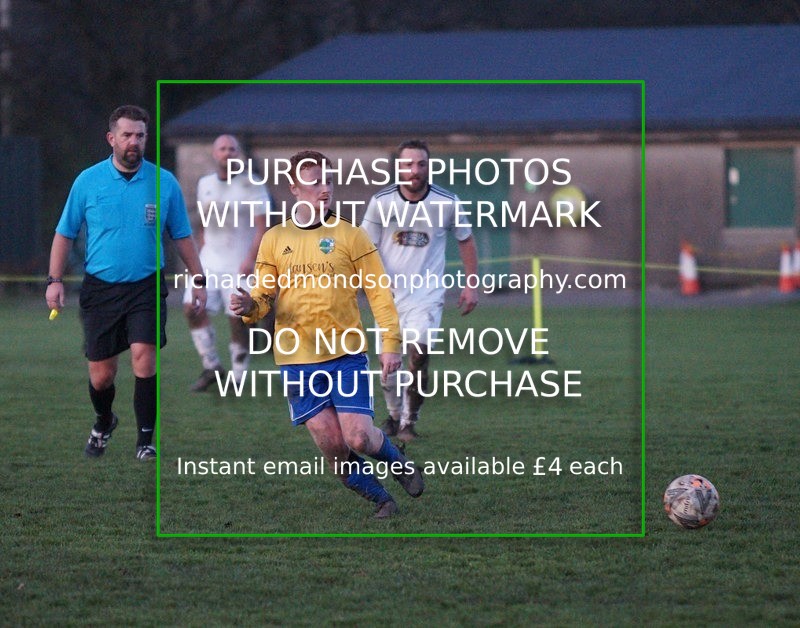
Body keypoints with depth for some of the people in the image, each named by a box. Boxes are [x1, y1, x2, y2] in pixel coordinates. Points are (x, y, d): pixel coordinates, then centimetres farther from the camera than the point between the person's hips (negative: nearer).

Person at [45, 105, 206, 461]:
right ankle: (103, 423, 36)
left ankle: (145, 441, -8)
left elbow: (182, 237, 10)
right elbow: (65, 234, 7)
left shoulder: (164, 183, 2)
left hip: (146, 287, -1)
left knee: (144, 359, -17)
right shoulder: (88, 182, 1)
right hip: (100, 288, 1)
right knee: (101, 374, 5)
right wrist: (54, 280, -2)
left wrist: (198, 280, 7)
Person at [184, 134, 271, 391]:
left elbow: (261, 227, -9)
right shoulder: (205, 184, 11)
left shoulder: (251, 186, -6)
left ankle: (238, 377, 8)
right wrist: (201, 254, 17)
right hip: (210, 261, 5)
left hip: (239, 264, -5)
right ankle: (211, 366, 4)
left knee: (238, 318, -5)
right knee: (193, 307, -8)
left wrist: (251, 259, -18)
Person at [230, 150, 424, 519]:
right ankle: (381, 500, 17)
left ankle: (399, 466, 22)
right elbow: (264, 295, 10)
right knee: (331, 447, -4)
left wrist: (390, 343, -6)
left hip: (346, 355, -2)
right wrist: (249, 306, -14)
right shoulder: (274, 240, 8)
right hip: (297, 360, 2)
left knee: (359, 437, -12)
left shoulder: (349, 236, 2)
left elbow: (378, 292, 2)